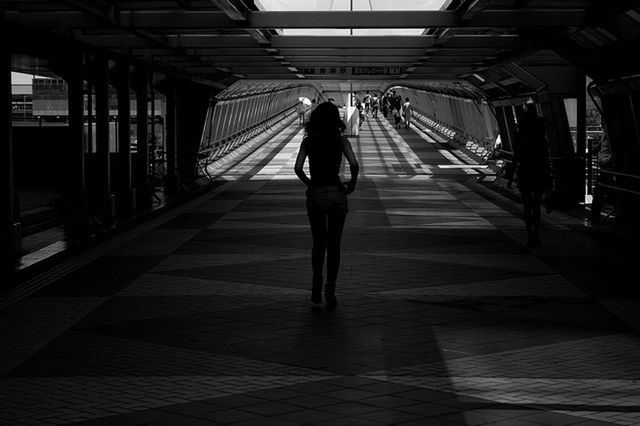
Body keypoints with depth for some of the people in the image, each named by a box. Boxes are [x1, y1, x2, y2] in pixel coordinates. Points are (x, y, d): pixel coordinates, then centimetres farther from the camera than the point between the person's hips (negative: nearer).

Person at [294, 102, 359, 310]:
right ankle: (330, 292, 6)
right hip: (336, 193, -1)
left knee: (318, 243, 18)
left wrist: (309, 183, 5)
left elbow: (298, 168, -10)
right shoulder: (340, 140, -4)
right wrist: (352, 184, 0)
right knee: (334, 245, 9)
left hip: (315, 195, 1)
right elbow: (354, 164, -16)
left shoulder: (308, 141, -1)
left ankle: (317, 284, 5)